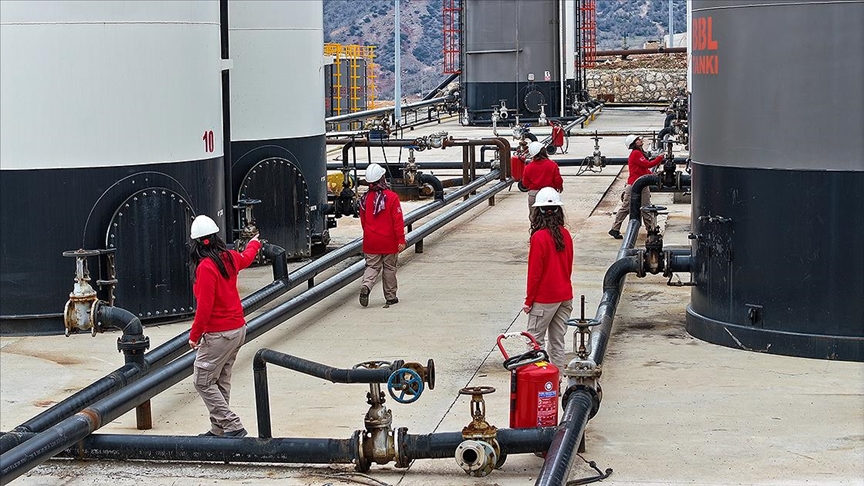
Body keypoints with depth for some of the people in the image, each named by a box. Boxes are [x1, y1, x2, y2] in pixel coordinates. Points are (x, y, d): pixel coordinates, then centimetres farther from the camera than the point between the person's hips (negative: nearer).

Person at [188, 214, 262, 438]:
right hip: (238, 329, 9)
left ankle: (232, 426, -8)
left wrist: (194, 335, -10)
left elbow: (205, 306, -22)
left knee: (203, 381, -3)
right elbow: (246, 258, 29)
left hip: (218, 334, -9)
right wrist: (254, 243, 52)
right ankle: (218, 430, 19)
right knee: (221, 381, 15)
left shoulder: (206, 267, -20)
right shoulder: (229, 257, 3)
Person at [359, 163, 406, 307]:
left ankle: (366, 285, -17)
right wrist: (401, 239, -9)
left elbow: (363, 221, 10)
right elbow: (398, 220, -14)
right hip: (389, 241, -3)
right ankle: (390, 297, 17)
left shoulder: (365, 199, -1)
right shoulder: (391, 197, -13)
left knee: (372, 266, 10)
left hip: (370, 241, 3)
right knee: (389, 268, 10)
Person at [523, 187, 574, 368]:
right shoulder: (565, 234, 2)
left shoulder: (539, 237, -17)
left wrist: (529, 300, -5)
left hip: (544, 299, -6)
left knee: (535, 340, 0)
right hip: (565, 296, 6)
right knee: (558, 341, 12)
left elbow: (535, 271, -14)